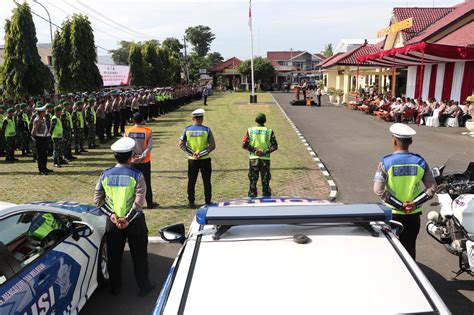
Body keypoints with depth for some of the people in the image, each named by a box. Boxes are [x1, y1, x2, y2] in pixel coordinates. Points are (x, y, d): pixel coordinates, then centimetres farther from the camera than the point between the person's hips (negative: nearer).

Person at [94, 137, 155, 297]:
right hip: (134, 221, -3)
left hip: (112, 221, 3)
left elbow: (98, 200, -5)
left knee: (114, 256, 18)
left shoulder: (105, 175, -4)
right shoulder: (136, 175, -14)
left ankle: (115, 288, 33)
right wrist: (128, 219, -15)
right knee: (139, 255, 13)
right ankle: (144, 287, 26)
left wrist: (112, 215, -8)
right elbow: (139, 202, -21)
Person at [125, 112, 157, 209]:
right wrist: (141, 157, -12)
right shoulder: (147, 131, -9)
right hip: (145, 161, -1)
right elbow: (149, 147, -13)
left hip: (132, 161, 1)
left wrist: (134, 156, -8)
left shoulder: (127, 131, -4)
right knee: (146, 182, 7)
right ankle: (150, 203, 13)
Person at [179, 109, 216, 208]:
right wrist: (202, 154, -11)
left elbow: (181, 144, -2)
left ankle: (191, 202, 15)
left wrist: (191, 153, -5)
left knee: (191, 182, 11)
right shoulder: (206, 129, -5)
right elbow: (212, 145, -10)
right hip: (205, 160, -1)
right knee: (206, 182, 9)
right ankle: (207, 202, 14)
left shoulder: (187, 129, -1)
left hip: (192, 160, 1)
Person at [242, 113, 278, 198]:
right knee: (265, 181, 9)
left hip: (253, 159, 0)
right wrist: (265, 152, -12)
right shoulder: (269, 131, -2)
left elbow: (244, 145, -8)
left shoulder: (250, 130, 0)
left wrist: (254, 150, -8)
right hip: (265, 159, 0)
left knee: (253, 181, 9)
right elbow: (274, 146, -11)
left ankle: (252, 198, 12)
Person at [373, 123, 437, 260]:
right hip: (413, 214, 2)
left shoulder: (386, 162, -12)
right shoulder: (420, 162, -4)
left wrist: (399, 205, -14)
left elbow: (378, 189, -19)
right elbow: (432, 188, -4)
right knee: (410, 247, 15)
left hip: (392, 213, -2)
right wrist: (415, 203, -9)